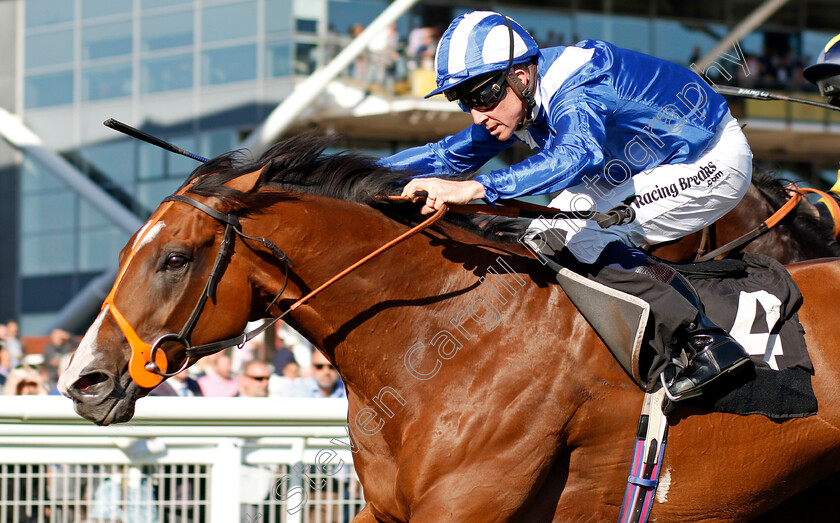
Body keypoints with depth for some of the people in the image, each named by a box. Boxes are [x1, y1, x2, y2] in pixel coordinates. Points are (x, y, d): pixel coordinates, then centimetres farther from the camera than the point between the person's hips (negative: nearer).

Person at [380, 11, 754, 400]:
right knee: (544, 234, 2)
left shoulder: (574, 93, -33)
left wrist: (475, 189, -63)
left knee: (582, 234, -22)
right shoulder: (514, 103, -4)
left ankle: (705, 341, -23)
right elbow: (453, 154, 10)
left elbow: (577, 154, -54)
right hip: (649, 169, 10)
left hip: (715, 162, -10)